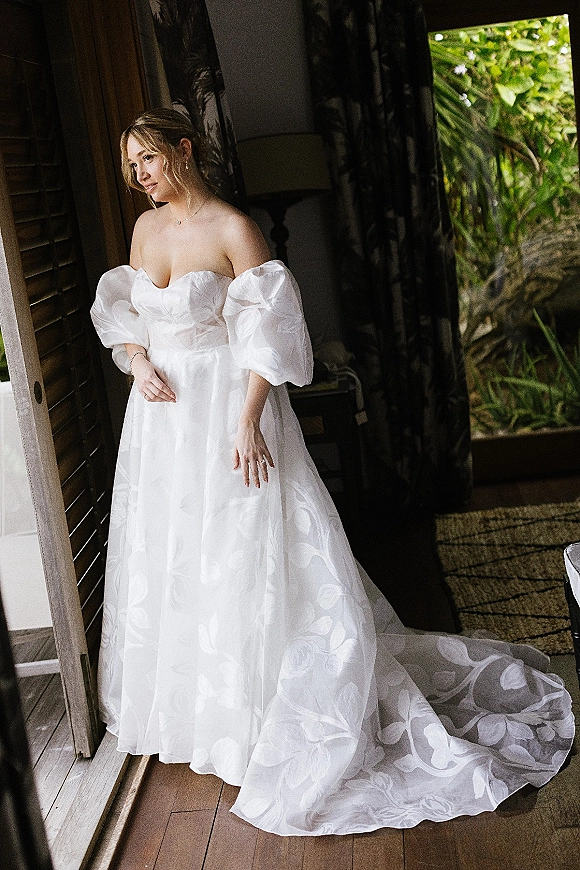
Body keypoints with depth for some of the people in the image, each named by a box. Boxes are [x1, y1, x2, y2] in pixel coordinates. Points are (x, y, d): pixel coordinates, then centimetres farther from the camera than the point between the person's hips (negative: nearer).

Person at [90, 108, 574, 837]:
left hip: (227, 410, -7)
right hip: (162, 416, 7)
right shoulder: (146, 228, 8)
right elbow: (121, 313, 16)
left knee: (243, 554, -1)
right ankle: (191, 703, 36)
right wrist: (138, 364, -5)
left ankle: (270, 716, 17)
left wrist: (246, 423, -23)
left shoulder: (232, 229, -12)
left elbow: (267, 337, -16)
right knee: (165, 557, 15)